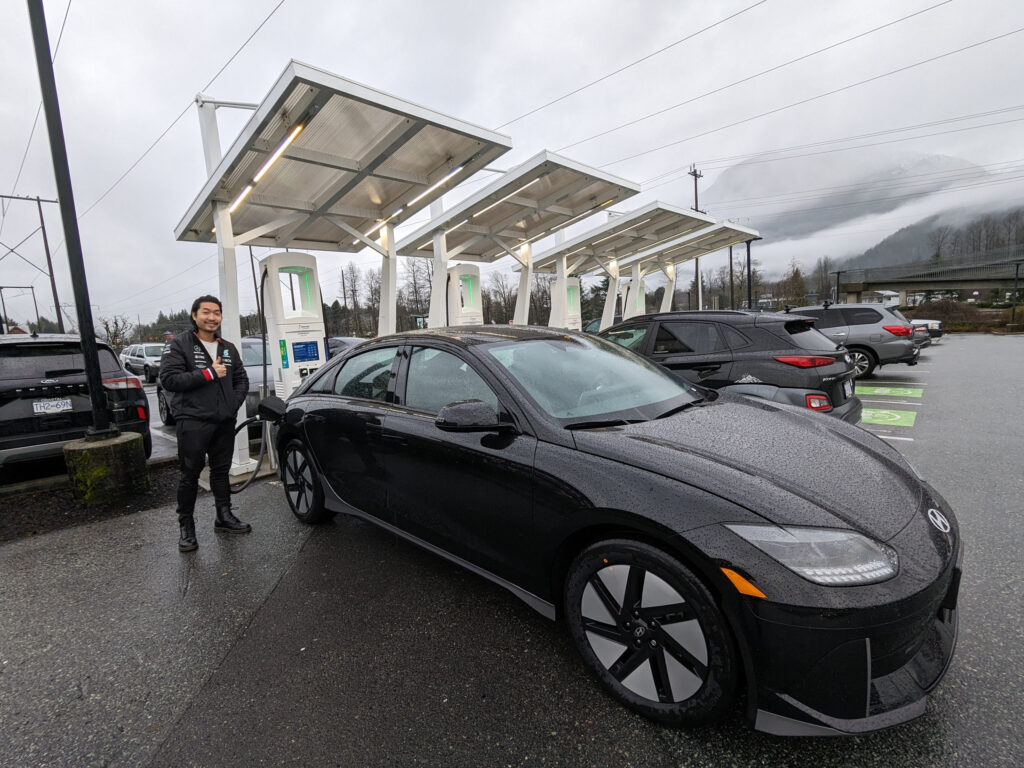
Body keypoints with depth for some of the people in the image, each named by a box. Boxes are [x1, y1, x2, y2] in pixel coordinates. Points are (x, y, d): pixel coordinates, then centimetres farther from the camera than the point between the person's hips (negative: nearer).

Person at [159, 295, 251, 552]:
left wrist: (233, 404, 2)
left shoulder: (228, 349, 14)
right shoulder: (178, 345, -2)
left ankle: (224, 517, 24)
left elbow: (242, 380, 17)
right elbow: (168, 379, -13)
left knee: (221, 470, 13)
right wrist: (209, 373, -17)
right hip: (193, 422, -5)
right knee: (190, 475, 1)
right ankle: (186, 527, 13)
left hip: (224, 422, 5)